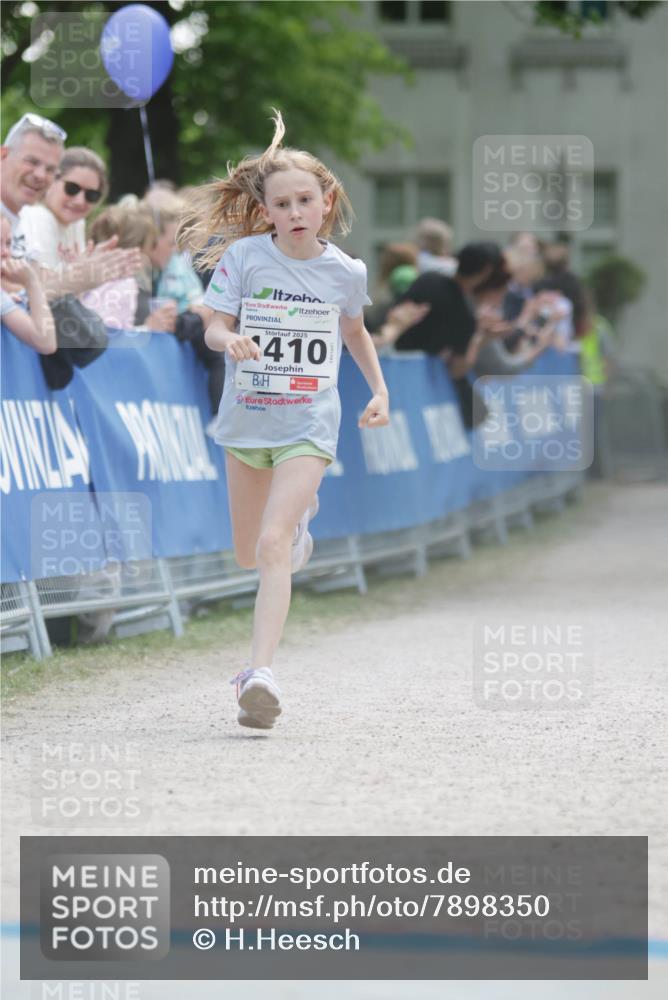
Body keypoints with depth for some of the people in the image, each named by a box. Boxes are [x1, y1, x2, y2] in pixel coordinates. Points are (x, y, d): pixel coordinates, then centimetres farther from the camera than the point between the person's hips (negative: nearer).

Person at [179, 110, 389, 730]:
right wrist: (229, 340, -32)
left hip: (308, 424, -2)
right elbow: (214, 327, -10)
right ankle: (299, 519, 52)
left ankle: (260, 673, -25)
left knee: (273, 545, -19)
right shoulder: (244, 257, -8)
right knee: (247, 556, 16)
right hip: (247, 418, 2)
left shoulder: (345, 272, -3)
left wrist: (379, 391, 10)